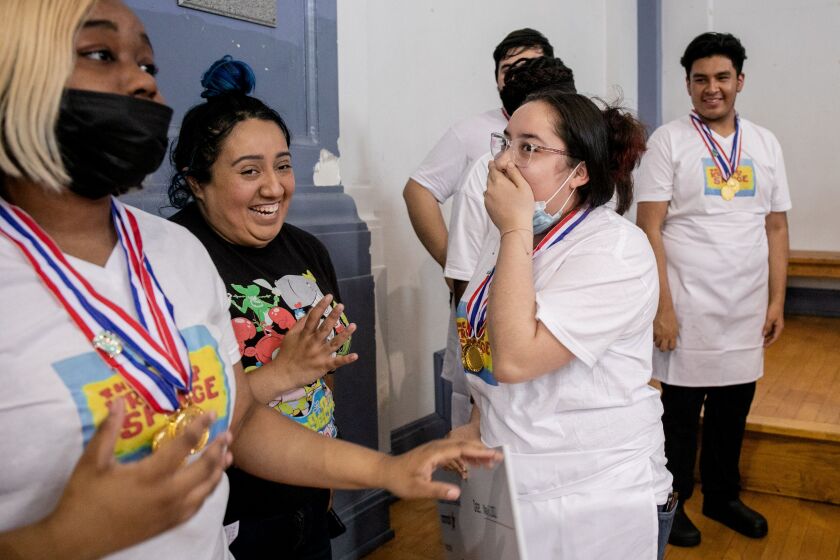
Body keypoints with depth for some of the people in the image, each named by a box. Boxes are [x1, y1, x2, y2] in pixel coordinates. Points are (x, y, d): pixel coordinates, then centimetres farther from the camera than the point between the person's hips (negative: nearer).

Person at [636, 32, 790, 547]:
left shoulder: (766, 144, 9)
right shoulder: (669, 140, -4)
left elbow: (777, 227, 12)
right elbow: (649, 228, -9)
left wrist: (777, 301, 7)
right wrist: (662, 306, -14)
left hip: (748, 309, 4)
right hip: (688, 306, -4)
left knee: (734, 408, 15)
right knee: (681, 411, 8)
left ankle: (722, 495, 35)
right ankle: (672, 502, 26)